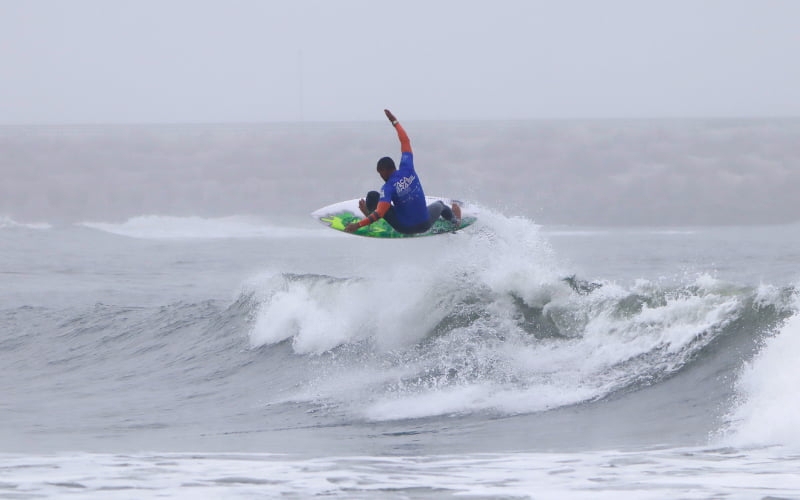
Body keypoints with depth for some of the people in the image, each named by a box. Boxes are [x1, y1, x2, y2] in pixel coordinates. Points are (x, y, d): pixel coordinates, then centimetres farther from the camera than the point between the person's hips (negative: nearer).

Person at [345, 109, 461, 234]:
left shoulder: (388, 188, -22)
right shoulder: (407, 169, -10)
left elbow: (380, 213, -32)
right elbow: (405, 141, 2)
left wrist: (358, 225, -32)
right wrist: (395, 122, 13)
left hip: (403, 227, -4)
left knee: (373, 196, 3)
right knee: (438, 205, 39)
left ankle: (368, 214, 32)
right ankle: (453, 218, 62)